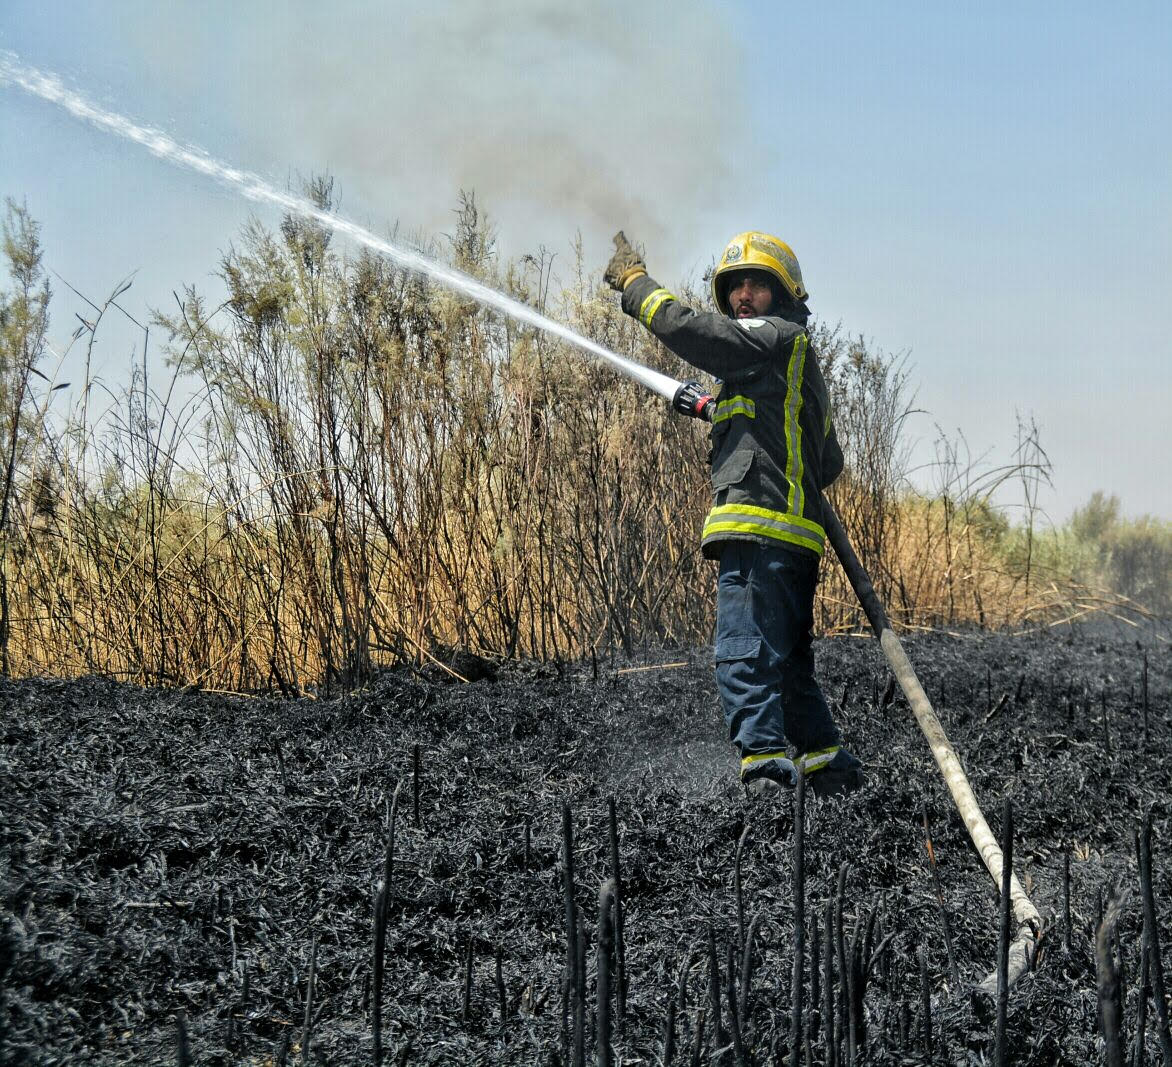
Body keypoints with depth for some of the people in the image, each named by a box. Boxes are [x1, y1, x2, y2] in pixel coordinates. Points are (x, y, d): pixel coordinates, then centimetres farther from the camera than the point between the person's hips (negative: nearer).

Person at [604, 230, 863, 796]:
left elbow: (686, 329, -9)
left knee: (745, 658, -14)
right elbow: (828, 463, 34)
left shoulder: (780, 336, -1)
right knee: (788, 666, 16)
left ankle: (766, 774, -19)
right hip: (794, 536, 11)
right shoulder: (800, 361, 29)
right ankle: (828, 768, 19)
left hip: (758, 528, -11)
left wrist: (635, 281, 7)